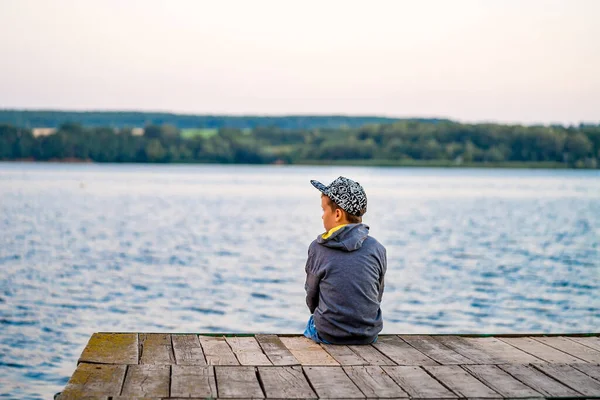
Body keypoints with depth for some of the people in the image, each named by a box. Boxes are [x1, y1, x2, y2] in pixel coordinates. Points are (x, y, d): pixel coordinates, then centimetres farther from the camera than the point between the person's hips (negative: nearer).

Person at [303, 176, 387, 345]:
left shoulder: (317, 248, -10)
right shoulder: (377, 249, -6)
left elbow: (311, 297, 2)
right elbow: (377, 295, 5)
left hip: (328, 335, -2)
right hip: (369, 335, 2)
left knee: (309, 327, 31)